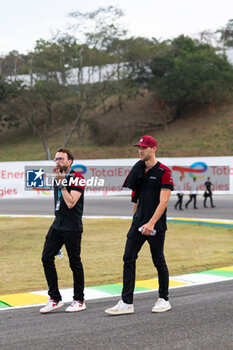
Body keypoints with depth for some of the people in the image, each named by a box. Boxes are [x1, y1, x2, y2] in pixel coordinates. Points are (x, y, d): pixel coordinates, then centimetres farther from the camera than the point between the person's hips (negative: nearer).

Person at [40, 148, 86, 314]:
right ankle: (55, 299, 10)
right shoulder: (58, 178, 15)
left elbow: (70, 203, -20)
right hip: (57, 225, 8)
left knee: (75, 263, -1)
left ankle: (79, 301, 12)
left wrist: (62, 184, -17)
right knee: (47, 258, 1)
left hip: (72, 227, -8)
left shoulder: (77, 178, -10)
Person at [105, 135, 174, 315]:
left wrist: (151, 223, -22)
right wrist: (136, 220, 16)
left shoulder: (164, 172, -8)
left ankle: (164, 300, 19)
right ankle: (126, 303, 1)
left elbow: (163, 201, -15)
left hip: (156, 225, -6)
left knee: (159, 261, 3)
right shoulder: (139, 170, 13)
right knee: (128, 259, -1)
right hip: (138, 223, 6)